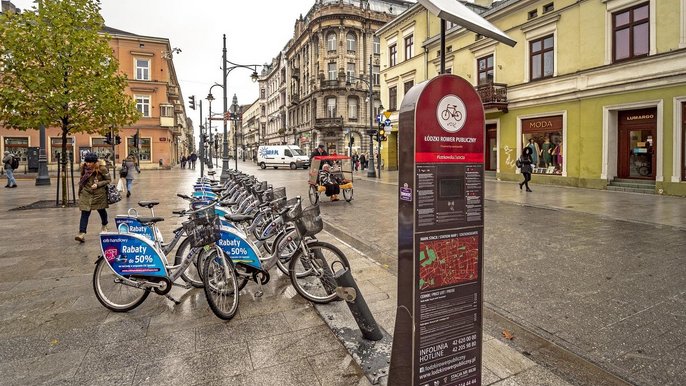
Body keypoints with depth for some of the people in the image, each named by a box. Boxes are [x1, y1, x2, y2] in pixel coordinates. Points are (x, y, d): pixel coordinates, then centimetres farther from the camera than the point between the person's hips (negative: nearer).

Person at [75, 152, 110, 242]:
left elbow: (108, 180, -8)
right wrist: (80, 190, 18)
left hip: (99, 194, -2)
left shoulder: (101, 169, -14)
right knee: (85, 213, -7)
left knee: (101, 210, 17)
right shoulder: (84, 168, -3)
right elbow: (82, 179, 13)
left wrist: (98, 184, -20)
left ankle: (104, 226, 44)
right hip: (86, 194, 2)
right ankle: (82, 234, -11)